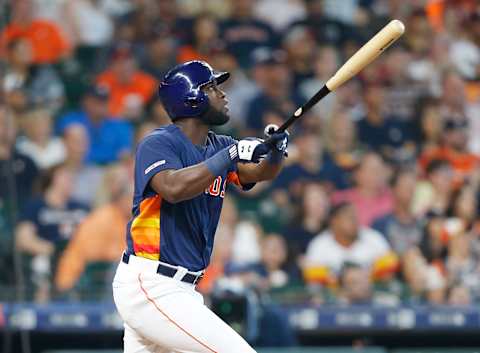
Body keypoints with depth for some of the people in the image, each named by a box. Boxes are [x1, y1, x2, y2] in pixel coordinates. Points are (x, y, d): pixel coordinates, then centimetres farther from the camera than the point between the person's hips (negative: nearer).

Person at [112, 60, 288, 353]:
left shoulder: (219, 146, 14)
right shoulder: (158, 144, -10)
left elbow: (261, 173, 3)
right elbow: (173, 188, -29)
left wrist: (276, 151, -18)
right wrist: (231, 155, -28)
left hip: (180, 290, 9)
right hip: (149, 287, -9)